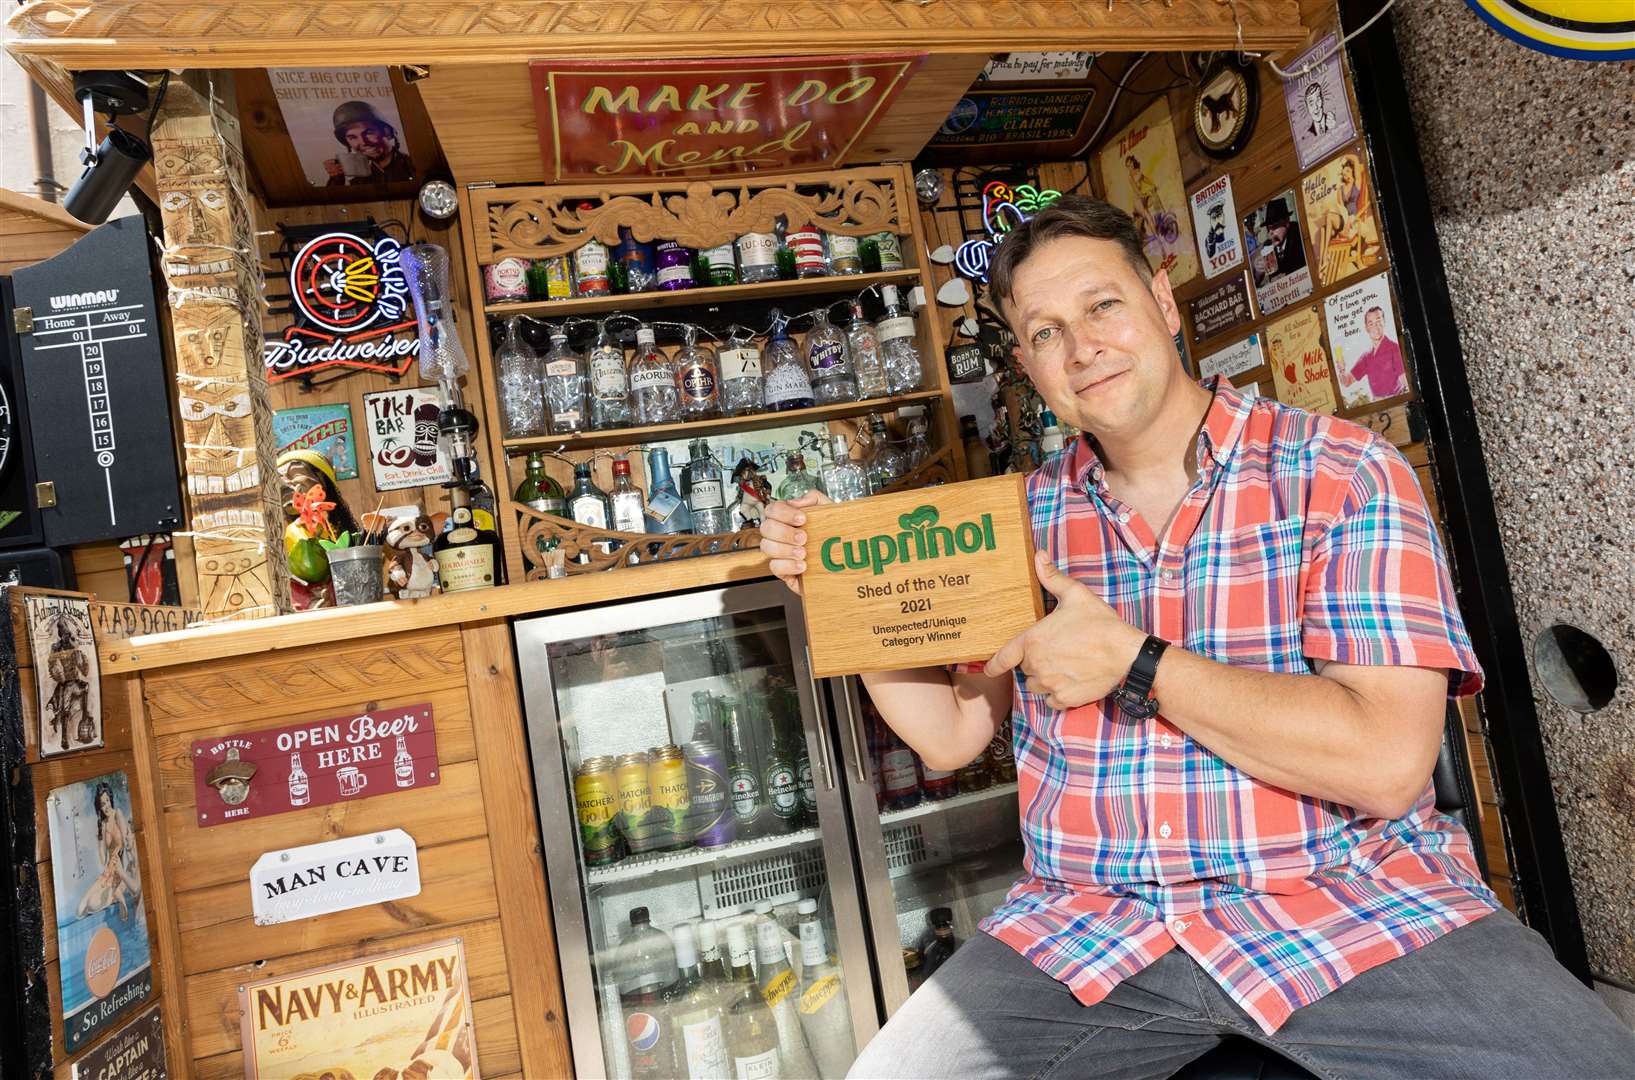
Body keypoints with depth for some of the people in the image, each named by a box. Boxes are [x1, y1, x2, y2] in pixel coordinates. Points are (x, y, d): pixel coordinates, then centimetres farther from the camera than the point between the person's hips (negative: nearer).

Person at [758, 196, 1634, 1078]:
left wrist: (1133, 662, -14)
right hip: (1089, 929, 3)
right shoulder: (1025, 517, 7)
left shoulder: (1340, 474, -5)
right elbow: (948, 734, 10)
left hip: (1346, 902, -2)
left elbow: (1387, 760, -15)